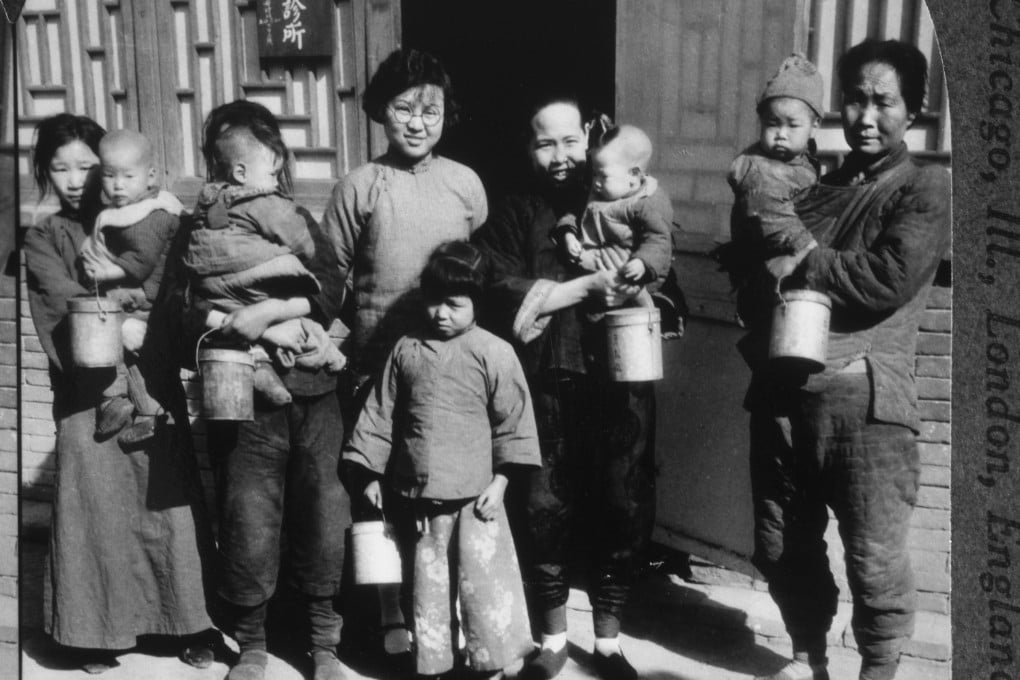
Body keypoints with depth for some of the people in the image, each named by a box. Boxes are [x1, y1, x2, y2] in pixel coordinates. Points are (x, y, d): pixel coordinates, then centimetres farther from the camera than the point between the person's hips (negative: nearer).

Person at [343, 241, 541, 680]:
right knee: (428, 586, 15)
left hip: (474, 495, -4)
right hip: (420, 497, 4)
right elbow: (382, 413, 11)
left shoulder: (493, 352, -6)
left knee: (484, 584, -1)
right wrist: (371, 474, 11)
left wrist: (499, 480, -7)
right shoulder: (406, 350, 6)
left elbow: (514, 421, -4)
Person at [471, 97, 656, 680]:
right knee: (546, 511, 5)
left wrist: (634, 284, -17)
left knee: (623, 510, 6)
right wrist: (585, 287, -12)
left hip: (621, 381, 1)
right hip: (546, 386, -1)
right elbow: (505, 296, -8)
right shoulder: (512, 217, 7)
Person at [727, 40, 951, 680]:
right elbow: (755, 282, 12)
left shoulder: (926, 187, 2)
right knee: (781, 548, 14)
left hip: (865, 396, -5)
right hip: (782, 391, 5)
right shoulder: (816, 186, 17)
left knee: (875, 560, 1)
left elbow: (888, 280, -14)